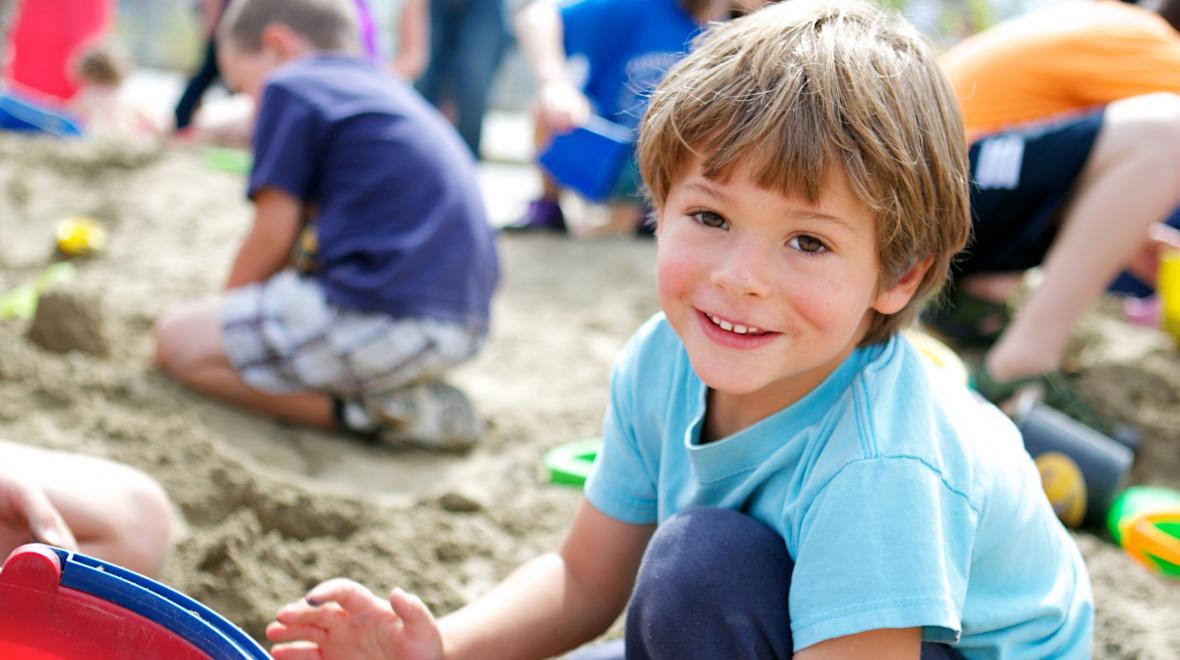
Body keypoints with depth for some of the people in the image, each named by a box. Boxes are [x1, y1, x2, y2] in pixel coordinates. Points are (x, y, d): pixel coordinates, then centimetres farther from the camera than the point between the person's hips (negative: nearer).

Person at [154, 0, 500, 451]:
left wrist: (221, 310, 14)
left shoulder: (291, 89, -1)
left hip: (384, 320, -9)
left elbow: (272, 237, -3)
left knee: (177, 339, 3)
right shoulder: (385, 91, 25)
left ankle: (358, 409, -9)